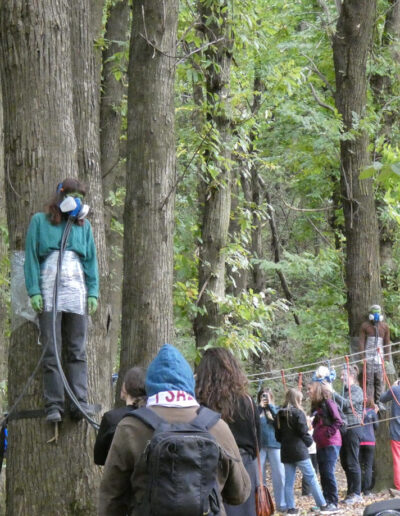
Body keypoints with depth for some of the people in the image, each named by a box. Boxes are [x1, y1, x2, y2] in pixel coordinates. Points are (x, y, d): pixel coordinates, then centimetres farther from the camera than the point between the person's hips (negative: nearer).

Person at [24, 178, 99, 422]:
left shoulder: (83, 225, 16)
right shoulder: (40, 222, 9)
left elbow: (91, 260, 15)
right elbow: (31, 257, 5)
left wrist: (93, 292, 5)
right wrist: (34, 291, -5)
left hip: (77, 293, 2)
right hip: (49, 294, -2)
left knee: (78, 351, -1)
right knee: (51, 353, -4)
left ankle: (81, 401, -4)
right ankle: (54, 405, -5)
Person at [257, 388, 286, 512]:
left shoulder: (276, 409, 10)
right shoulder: (257, 410, 8)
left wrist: (270, 405, -11)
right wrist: (260, 407, -12)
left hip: (275, 445, 0)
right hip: (259, 446, 0)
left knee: (279, 475, -2)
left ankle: (281, 504, 3)